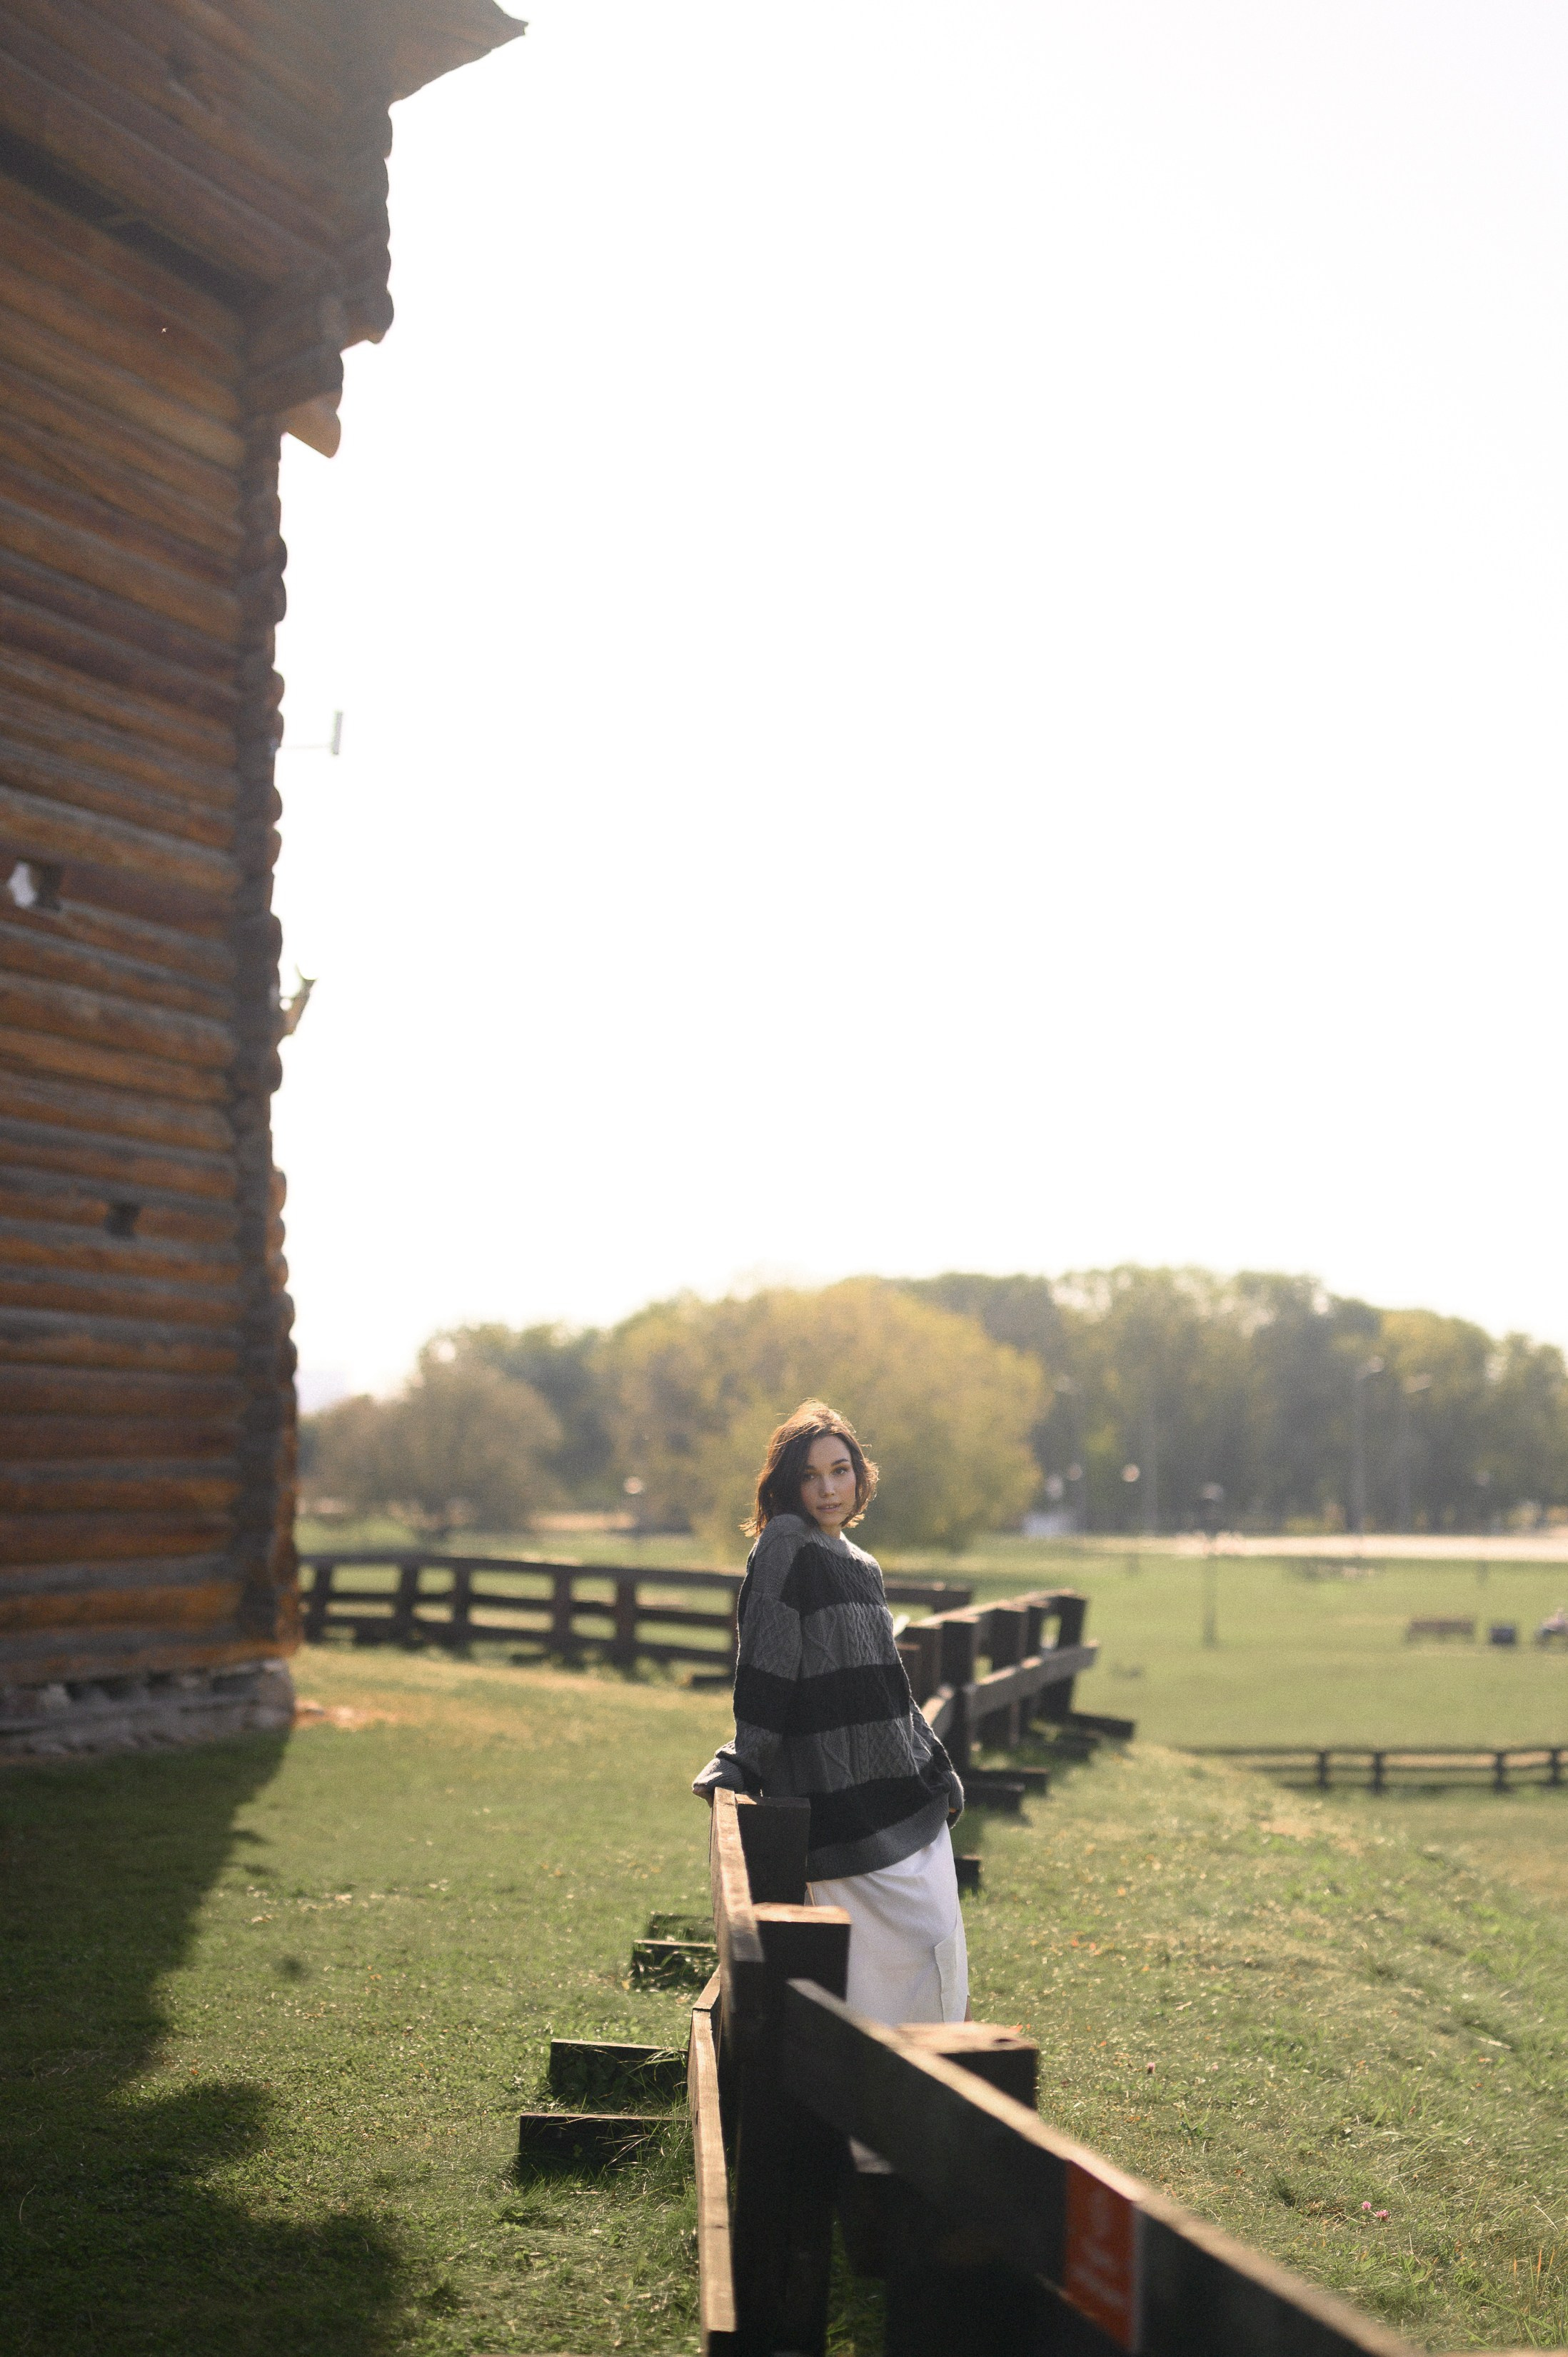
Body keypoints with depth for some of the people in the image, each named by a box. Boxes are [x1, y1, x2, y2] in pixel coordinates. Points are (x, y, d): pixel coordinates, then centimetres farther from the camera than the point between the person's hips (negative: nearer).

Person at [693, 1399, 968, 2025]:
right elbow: (766, 1665, -16)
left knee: (938, 1957, 9)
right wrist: (741, 1768, -20)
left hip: (908, 1795, 8)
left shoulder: (861, 1566, 15)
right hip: (841, 1803, -8)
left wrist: (939, 1774, 23)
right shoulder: (785, 1546, -9)